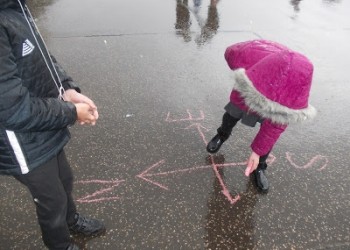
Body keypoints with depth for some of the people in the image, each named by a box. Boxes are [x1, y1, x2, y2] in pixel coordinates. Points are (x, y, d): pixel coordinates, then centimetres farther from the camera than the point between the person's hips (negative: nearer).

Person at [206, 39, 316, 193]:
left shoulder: (296, 92, -42)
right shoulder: (246, 55, -46)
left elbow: (276, 125, -28)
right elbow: (231, 52, -17)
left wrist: (257, 152, -23)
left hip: (282, 93, -1)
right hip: (248, 82, 1)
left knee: (269, 133, -1)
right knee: (233, 113, 15)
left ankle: (259, 168, 23)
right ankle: (222, 135, 49)